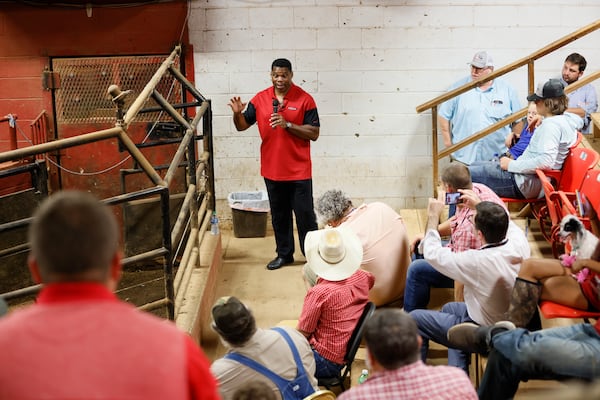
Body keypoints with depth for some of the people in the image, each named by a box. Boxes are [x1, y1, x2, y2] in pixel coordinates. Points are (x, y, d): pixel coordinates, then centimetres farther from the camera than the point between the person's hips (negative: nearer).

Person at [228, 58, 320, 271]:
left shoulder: (305, 99, -8)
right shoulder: (260, 99, 2)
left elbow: (314, 133, -11)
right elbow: (242, 126, 6)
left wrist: (288, 125, -22)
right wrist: (237, 113, -16)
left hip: (299, 170, -4)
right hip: (272, 170, 4)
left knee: (305, 214, 2)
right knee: (279, 214, 14)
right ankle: (284, 254, 27)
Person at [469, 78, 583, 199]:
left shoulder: (551, 124, -22)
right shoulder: (566, 118, 7)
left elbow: (546, 161, -33)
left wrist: (512, 165, -24)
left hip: (526, 182, -11)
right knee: (474, 166, 22)